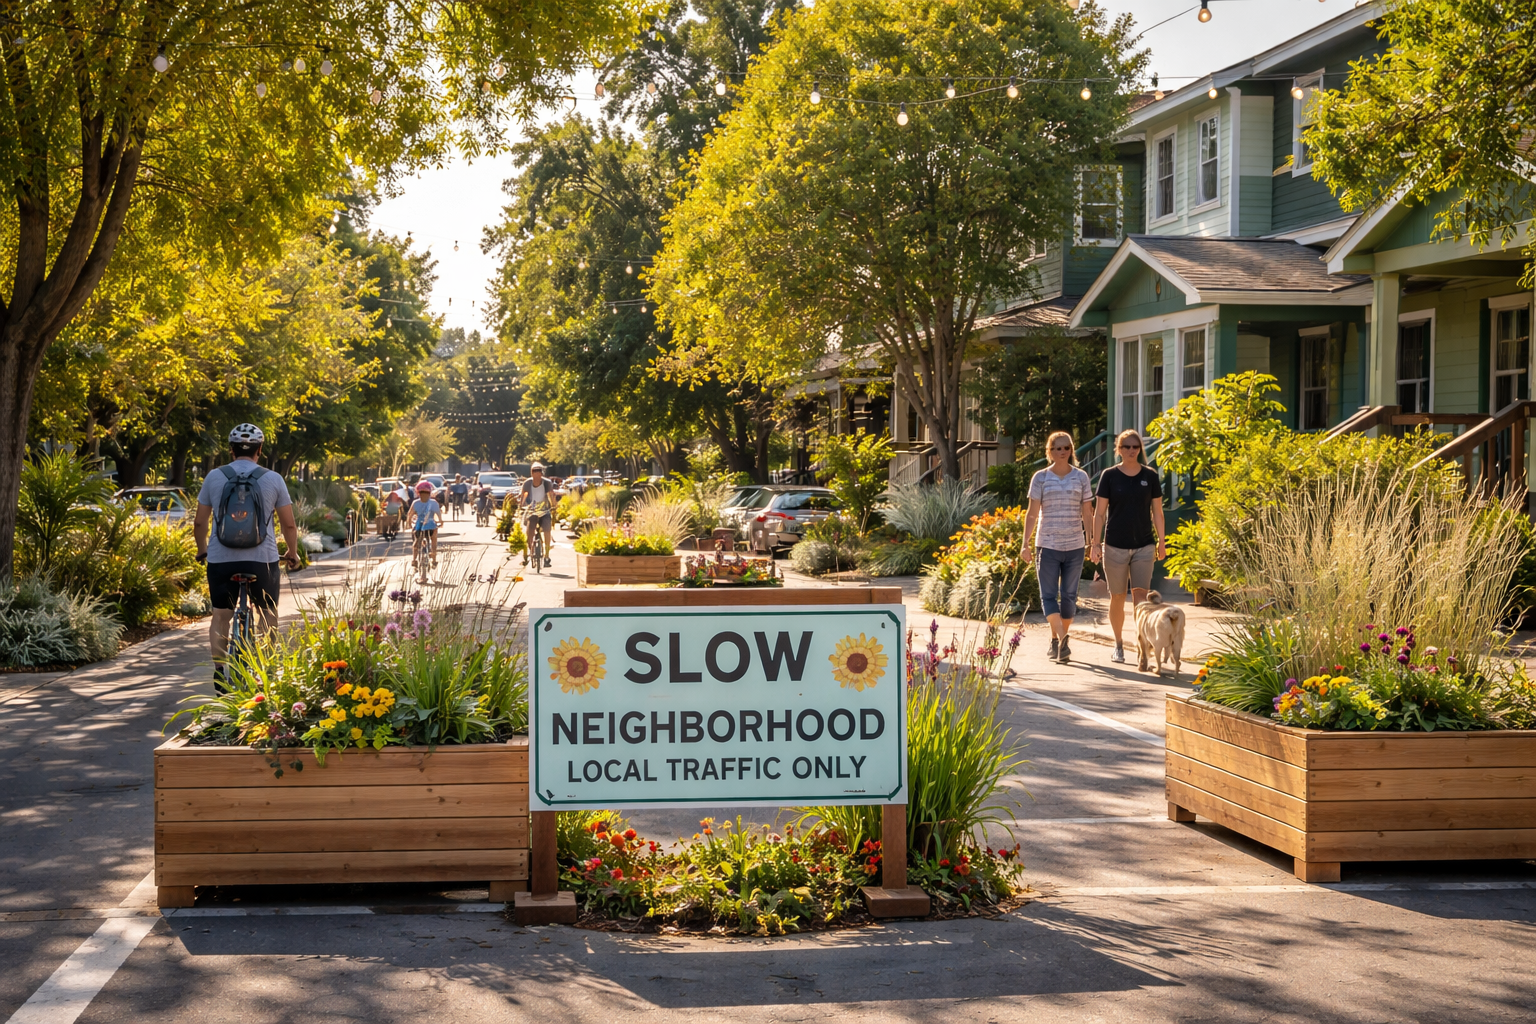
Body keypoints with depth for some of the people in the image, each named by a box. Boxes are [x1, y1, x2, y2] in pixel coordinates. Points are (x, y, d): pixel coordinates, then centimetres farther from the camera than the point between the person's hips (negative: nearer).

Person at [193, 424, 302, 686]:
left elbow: (199, 522, 6)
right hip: (262, 560, -1)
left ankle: (219, 670, 3)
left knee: (220, 616, 14)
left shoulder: (214, 477, 1)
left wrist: (202, 550, 23)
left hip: (220, 560, 1)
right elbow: (289, 525, 2)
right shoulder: (273, 479, -1)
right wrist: (293, 554, 19)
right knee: (268, 615, 15)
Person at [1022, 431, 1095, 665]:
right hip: (1047, 545, -1)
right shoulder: (1040, 478, 1)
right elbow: (1032, 513, 0)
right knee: (1049, 594, -9)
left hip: (1075, 546, 1)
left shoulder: (1081, 478, 5)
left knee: (1069, 595, 4)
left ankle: (1058, 641, 13)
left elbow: (1087, 513, 6)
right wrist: (1026, 543, -5)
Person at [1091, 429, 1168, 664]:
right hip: (1115, 546, -1)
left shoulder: (1150, 476, 3)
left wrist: (1161, 541, 8)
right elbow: (1099, 512, 0)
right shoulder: (1109, 476, -1)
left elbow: (1157, 511, 9)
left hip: (1144, 545, 1)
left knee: (1141, 596, -10)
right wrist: (1096, 543, -4)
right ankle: (1118, 645, 21)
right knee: (1117, 598, 6)